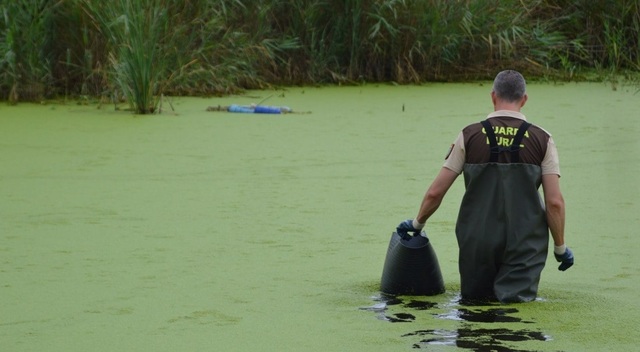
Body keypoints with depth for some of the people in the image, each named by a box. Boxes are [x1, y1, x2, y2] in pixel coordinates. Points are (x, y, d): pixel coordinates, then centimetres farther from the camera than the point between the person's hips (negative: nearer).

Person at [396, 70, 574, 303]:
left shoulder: (469, 136, -1)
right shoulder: (542, 140, -1)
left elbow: (435, 193, 3)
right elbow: (554, 202, -5)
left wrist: (417, 223, 21)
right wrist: (560, 247, 7)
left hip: (478, 241, 1)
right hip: (523, 245, -1)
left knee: (474, 297, 20)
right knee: (520, 297, 5)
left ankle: (484, 292, -7)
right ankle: (513, 288, -22)